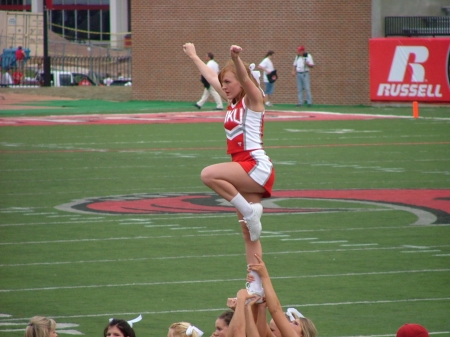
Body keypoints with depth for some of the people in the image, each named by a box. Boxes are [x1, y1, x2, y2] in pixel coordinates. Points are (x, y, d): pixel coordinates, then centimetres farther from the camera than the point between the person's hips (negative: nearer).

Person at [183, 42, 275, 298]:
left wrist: (236, 58, -44)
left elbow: (245, 78, -25)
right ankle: (257, 286, 4)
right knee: (249, 234, 5)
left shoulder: (253, 99, -4)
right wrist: (193, 57, 42)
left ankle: (250, 210, -18)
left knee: (209, 174, -29)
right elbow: (211, 77, 32)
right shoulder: (233, 103, 17)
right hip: (245, 171, 9)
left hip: (256, 166, -9)